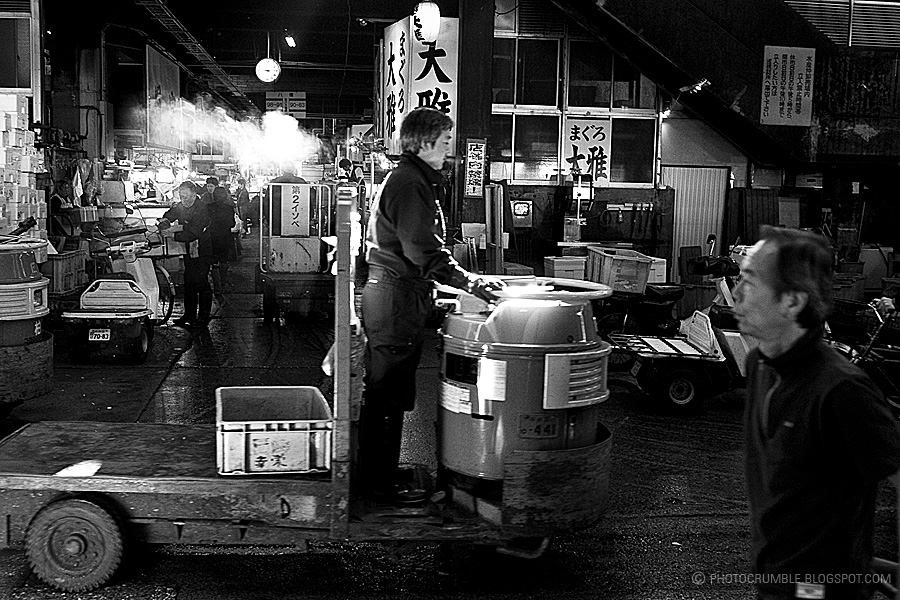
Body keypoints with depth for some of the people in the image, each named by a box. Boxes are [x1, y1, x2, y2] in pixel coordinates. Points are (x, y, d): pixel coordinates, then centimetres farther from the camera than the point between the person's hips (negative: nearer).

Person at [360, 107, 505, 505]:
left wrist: (462, 279, 18)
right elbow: (423, 249, -22)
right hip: (397, 297, -11)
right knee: (389, 394, -4)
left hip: (387, 291, 11)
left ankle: (375, 475, 24)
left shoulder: (406, 180, 19)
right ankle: (381, 483, 3)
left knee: (382, 393, 15)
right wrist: (466, 281, -19)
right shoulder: (409, 184, -15)